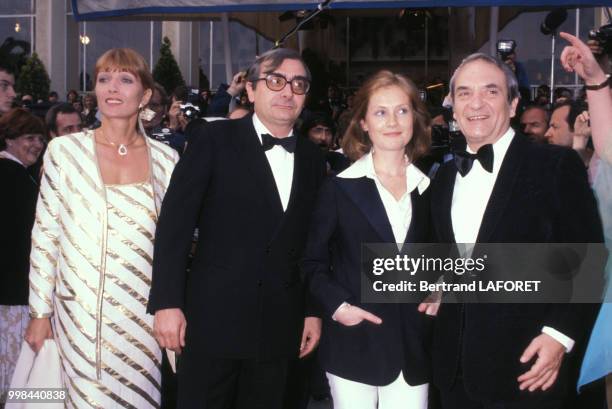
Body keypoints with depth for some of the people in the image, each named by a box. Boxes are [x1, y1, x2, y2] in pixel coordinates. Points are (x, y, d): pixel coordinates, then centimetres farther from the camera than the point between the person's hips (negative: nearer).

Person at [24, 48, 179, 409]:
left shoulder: (166, 159, 3)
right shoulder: (64, 150, -2)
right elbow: (44, 235, 1)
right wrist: (40, 313, 0)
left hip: (145, 317, 2)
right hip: (81, 314, -1)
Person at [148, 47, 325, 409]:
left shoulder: (312, 158, 10)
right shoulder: (213, 139, -3)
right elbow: (175, 222, -7)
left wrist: (314, 311, 10)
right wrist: (167, 302, -11)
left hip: (279, 326, 4)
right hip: (213, 318, -3)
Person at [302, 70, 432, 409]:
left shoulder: (429, 189, 8)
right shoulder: (339, 187, -2)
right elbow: (313, 261, 2)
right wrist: (336, 304, -12)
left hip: (413, 346, 3)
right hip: (354, 342, -3)